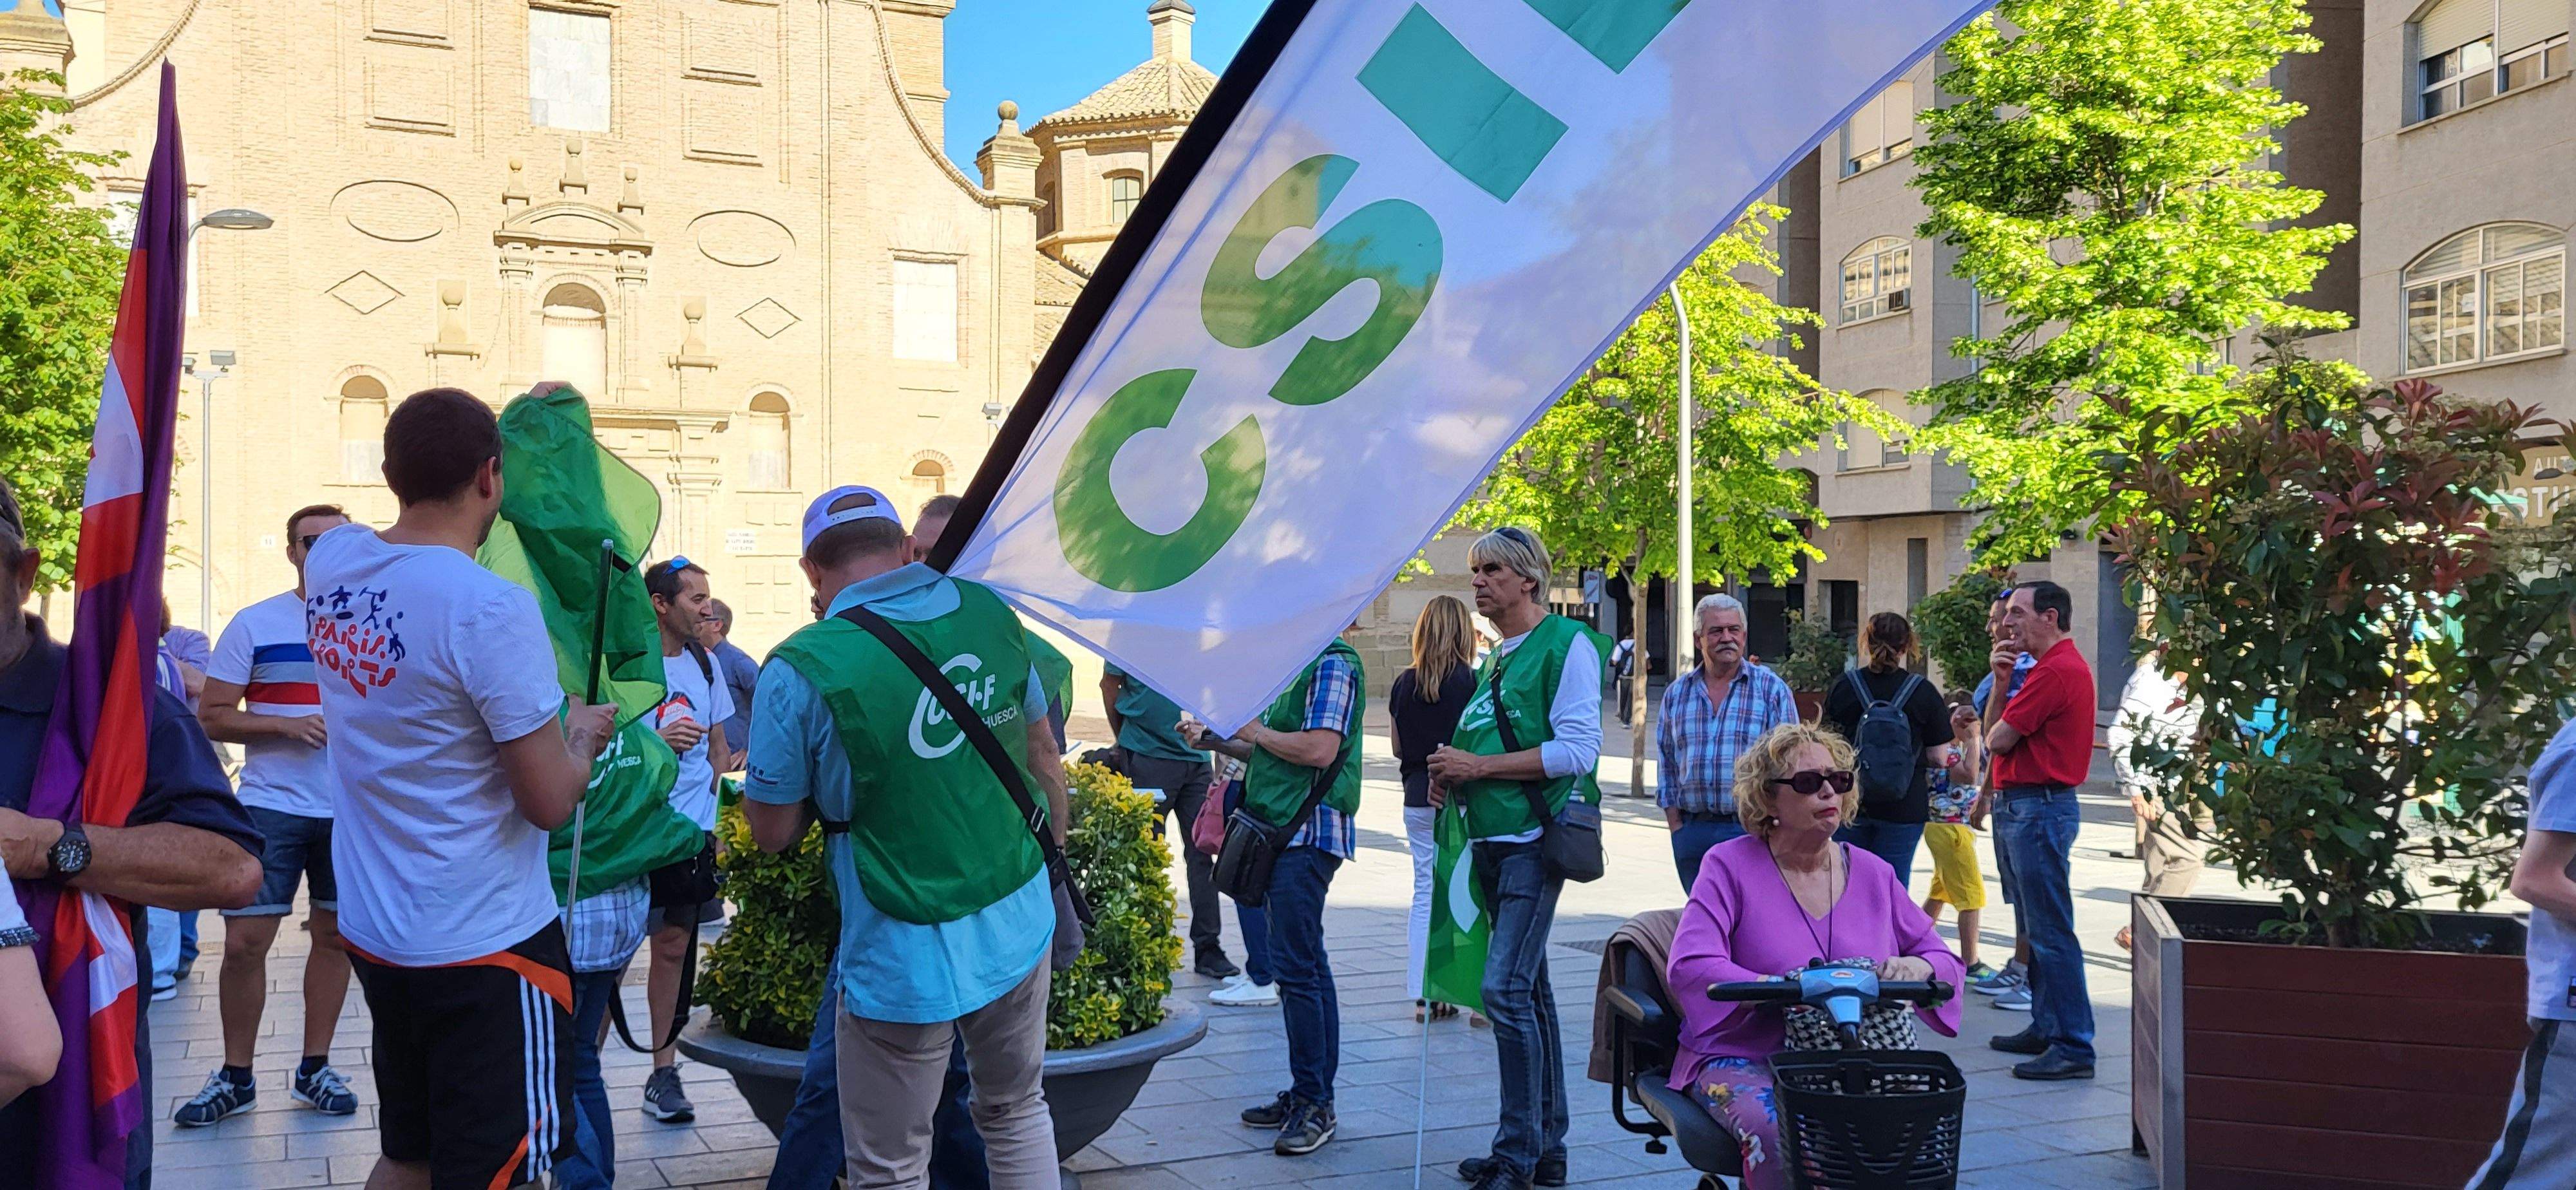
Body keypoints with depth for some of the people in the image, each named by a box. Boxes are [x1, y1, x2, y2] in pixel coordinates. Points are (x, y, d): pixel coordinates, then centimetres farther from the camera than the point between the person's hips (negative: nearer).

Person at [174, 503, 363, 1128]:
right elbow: (212, 717, -2)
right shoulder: (254, 625, 0)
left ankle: (314, 1069, 20)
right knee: (245, 940, -3)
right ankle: (235, 1076, 12)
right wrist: (285, 725, -16)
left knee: (335, 935, 8)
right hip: (271, 805, -2)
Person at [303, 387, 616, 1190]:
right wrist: (583, 733, 2)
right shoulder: (493, 610, -22)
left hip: (374, 932, 7)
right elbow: (550, 803, -19)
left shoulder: (330, 563, -1)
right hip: (487, 946, -7)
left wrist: (514, 420, 27)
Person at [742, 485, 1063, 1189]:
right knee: (1017, 1111, 26)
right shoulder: (992, 614, -2)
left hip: (905, 957, -5)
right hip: (1020, 926, 5)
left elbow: (773, 832, -7)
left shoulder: (800, 671, -17)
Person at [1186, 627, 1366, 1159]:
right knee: (1306, 963, 12)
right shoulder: (1301, 663, 18)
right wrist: (1218, 741, 12)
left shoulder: (1332, 663, -12)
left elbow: (1319, 751, -23)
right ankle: (1309, 1094, 18)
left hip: (1309, 830, -10)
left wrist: (1254, 731, -10)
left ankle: (1316, 1104, -3)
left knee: (1294, 965, -9)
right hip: (1286, 830, 10)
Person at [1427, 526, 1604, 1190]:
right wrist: (1453, 776, 6)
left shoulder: (1567, 644, -7)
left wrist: (1479, 766, -15)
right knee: (1529, 991, 12)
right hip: (1493, 841, 9)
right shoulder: (1498, 658, 17)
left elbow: (1578, 749, -16)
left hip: (1537, 837, -9)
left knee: (1506, 988, -14)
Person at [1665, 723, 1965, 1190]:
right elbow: (1688, 966, -14)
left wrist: (1918, 967, -8)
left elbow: (1944, 958, 18)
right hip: (1743, 1059, -3)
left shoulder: (1874, 874, 13)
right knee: (1778, 1134, -34)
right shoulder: (1730, 865, -1)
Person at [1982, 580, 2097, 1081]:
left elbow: (1998, 739, -17)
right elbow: (1995, 731, 16)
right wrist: (2002, 681, 3)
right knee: (2037, 927, 17)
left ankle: (2074, 1047, -7)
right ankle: (2046, 1029, 25)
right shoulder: (2059, 665, 19)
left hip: (2039, 808, -11)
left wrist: (1996, 731, 5)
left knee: (2051, 932, -9)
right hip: (2025, 808, 11)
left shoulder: (2056, 671, -17)